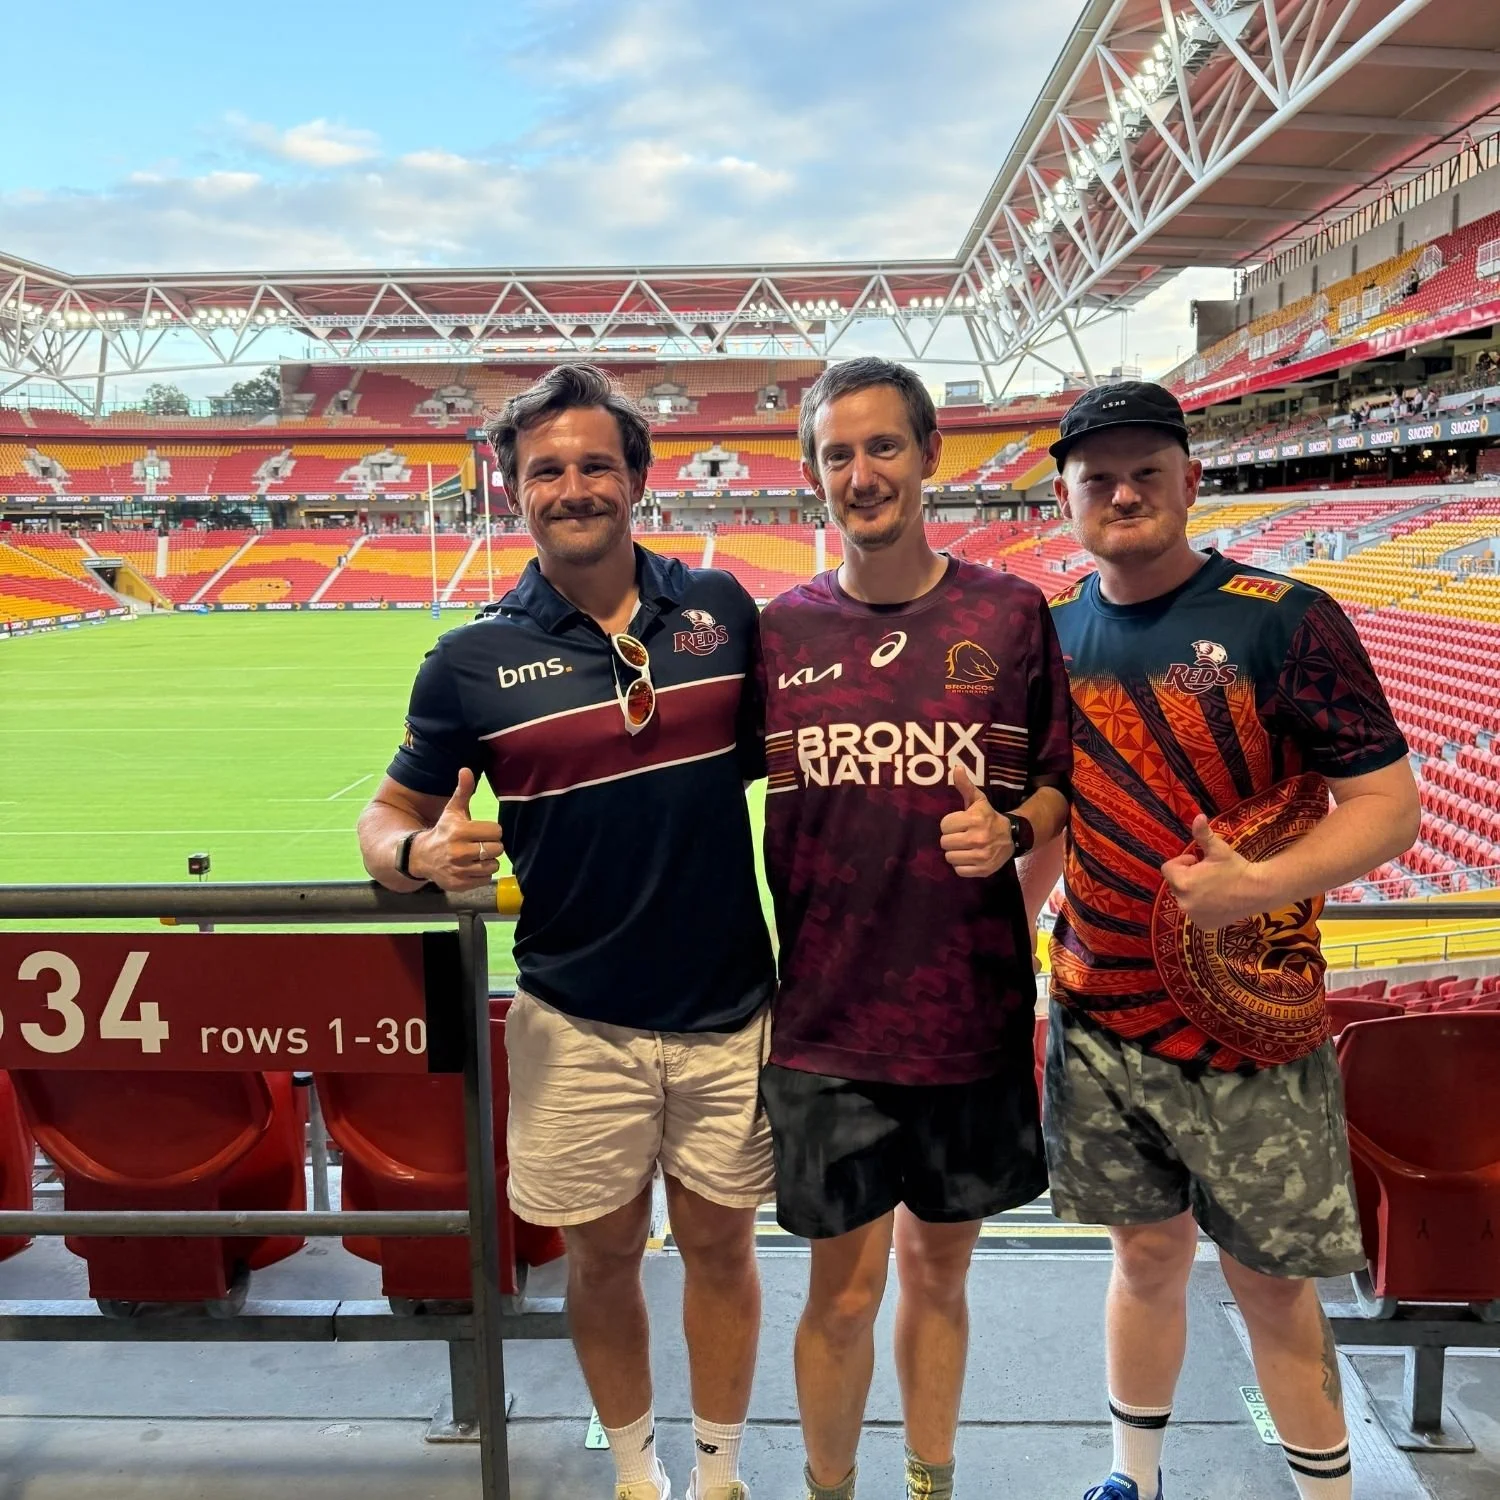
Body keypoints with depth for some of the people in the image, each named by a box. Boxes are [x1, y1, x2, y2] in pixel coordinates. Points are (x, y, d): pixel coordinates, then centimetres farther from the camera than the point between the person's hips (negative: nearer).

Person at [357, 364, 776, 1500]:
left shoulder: (722, 609, -1)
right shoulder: (474, 661, -5)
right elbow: (390, 818, 3)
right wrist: (424, 854, -20)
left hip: (732, 1010, 1)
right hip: (577, 1024, -1)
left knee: (719, 1241, 15)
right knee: (603, 1253, 14)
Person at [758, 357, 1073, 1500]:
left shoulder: (1012, 614, -2)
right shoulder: (779, 631, -1)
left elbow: (1060, 785, 6)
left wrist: (1012, 831, -14)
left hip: (972, 1010, 1)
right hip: (825, 1018, 0)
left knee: (940, 1271, 18)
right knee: (845, 1289, 9)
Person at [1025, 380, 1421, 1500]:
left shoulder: (1284, 620, -11)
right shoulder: (1057, 637, 3)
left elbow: (1390, 803, -11)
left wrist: (1261, 884, -26)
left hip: (1249, 1032, -3)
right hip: (1096, 1023, 4)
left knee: (1273, 1280, 10)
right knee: (1149, 1254, 19)